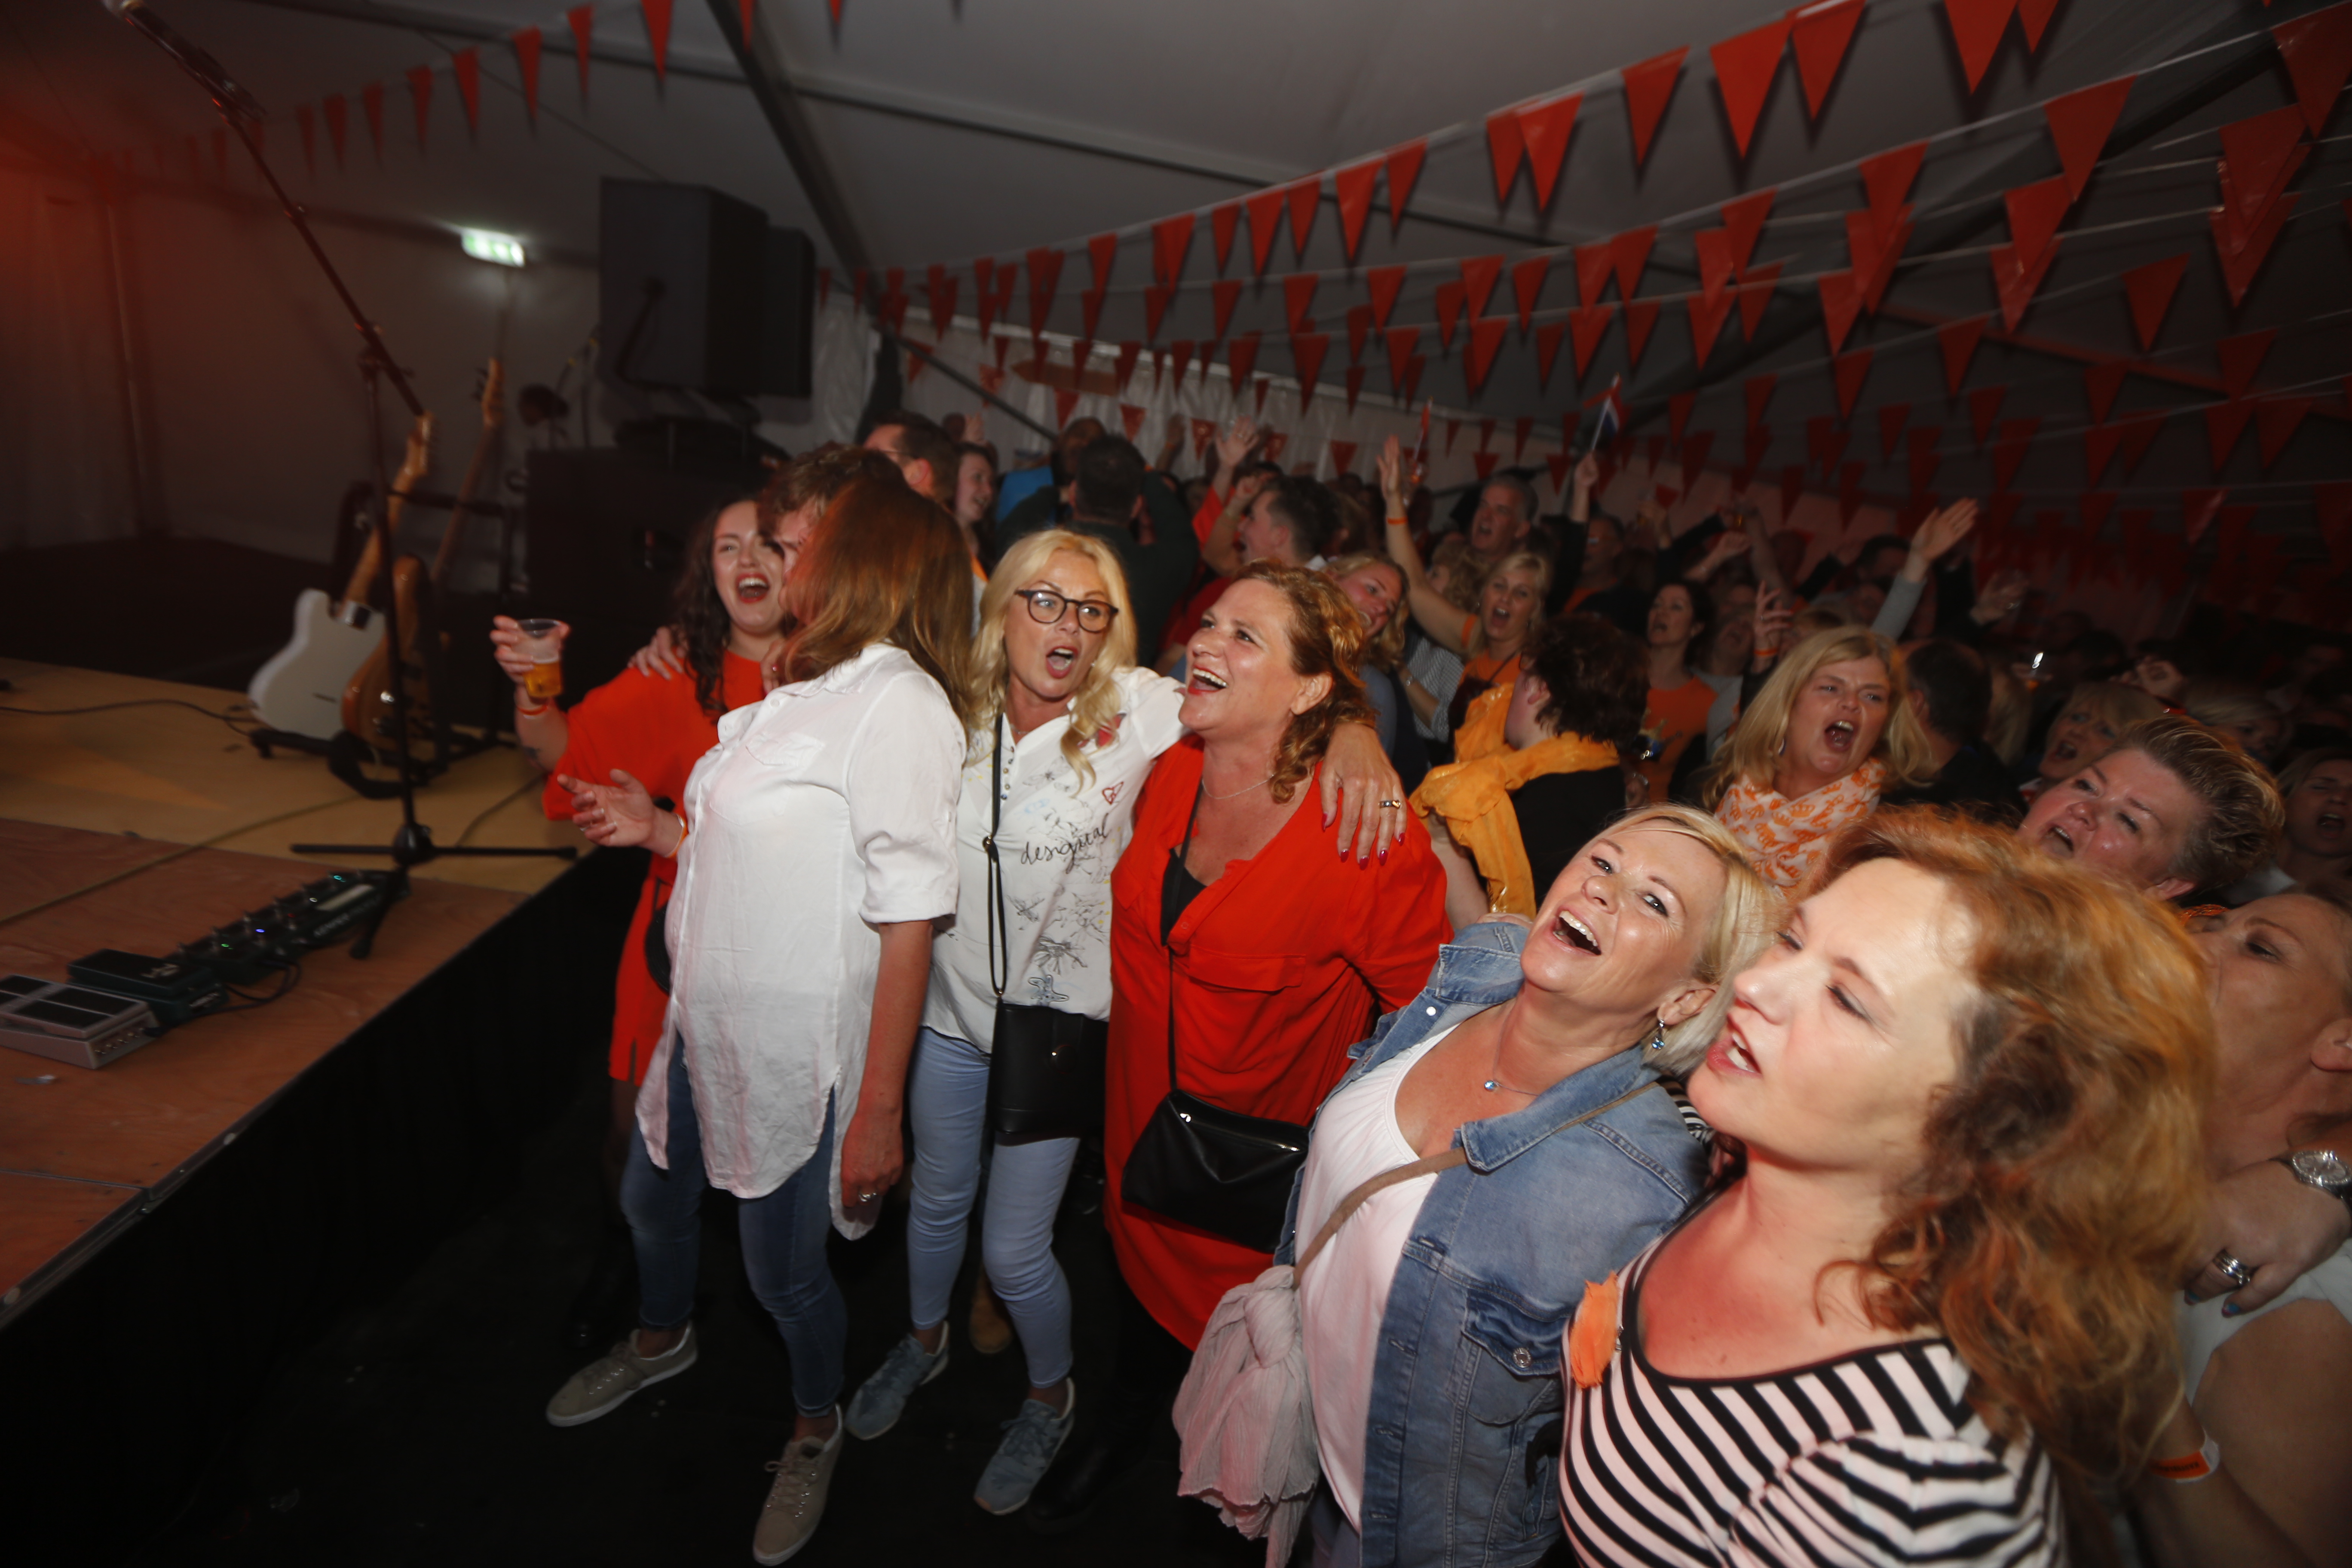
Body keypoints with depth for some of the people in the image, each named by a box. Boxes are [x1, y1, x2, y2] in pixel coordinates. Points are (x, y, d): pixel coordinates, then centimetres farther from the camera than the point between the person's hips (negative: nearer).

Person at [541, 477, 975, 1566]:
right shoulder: (807, 686, 7)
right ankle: (660, 1341, 62)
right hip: (706, 1022, 9)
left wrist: (879, 1112, -25)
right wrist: (658, 830, 8)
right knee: (651, 1199, 29)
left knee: (784, 1273, 12)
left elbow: (907, 922, -26)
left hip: (798, 1048, -8)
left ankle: (815, 1430, 45)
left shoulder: (899, 705, -22)